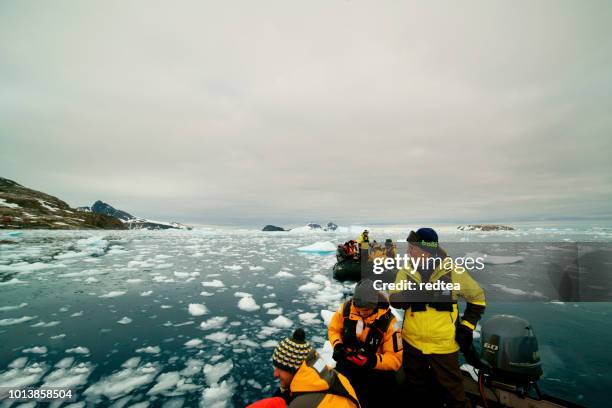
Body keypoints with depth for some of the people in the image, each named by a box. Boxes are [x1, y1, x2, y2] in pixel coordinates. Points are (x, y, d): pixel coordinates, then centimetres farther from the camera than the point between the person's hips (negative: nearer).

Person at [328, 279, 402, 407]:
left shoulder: (388, 322, -18)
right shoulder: (346, 308, -13)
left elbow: (395, 359, -13)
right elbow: (333, 330, 5)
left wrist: (373, 361, -28)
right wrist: (338, 346, -14)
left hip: (374, 367, 1)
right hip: (347, 361, 0)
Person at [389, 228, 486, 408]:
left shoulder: (452, 270, -10)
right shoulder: (406, 271, -4)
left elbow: (477, 297, 3)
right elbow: (394, 299, -10)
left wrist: (467, 325, -4)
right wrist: (409, 295, -29)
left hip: (444, 345, -3)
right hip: (412, 343, 3)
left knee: (452, 391, 12)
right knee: (417, 389, 21)